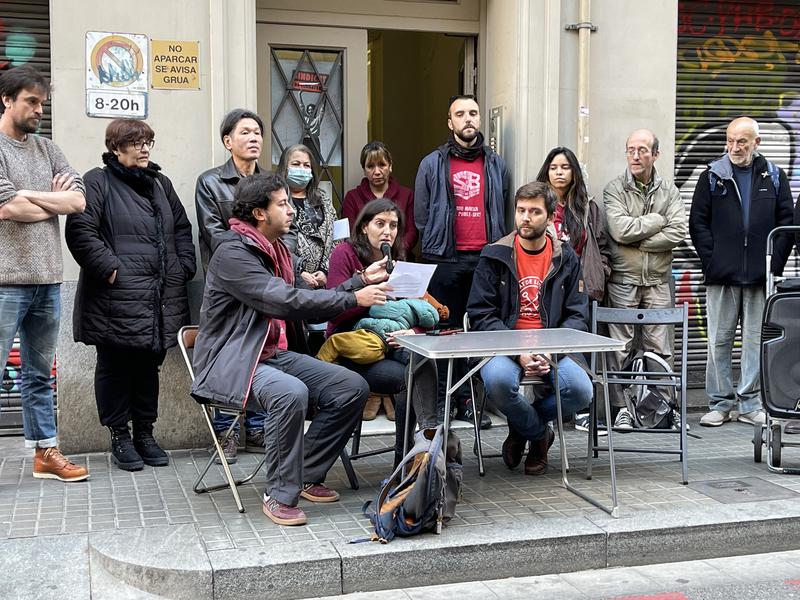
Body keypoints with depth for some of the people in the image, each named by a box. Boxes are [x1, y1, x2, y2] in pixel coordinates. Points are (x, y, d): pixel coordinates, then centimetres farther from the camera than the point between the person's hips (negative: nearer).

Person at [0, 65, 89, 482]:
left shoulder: (47, 150, 15)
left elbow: (78, 201, 3)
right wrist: (55, 202, -1)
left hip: (47, 280, 6)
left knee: (40, 373, 14)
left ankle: (45, 452, 21)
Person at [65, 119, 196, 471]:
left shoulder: (160, 184, 18)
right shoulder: (97, 182, -3)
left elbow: (182, 228, 22)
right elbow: (79, 231, -13)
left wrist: (184, 267, 9)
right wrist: (109, 268, -17)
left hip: (161, 297, 6)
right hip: (117, 298, -6)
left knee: (149, 365, 12)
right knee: (115, 366, 4)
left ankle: (144, 433, 24)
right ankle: (119, 436, 16)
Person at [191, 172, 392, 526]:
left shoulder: (276, 250, 14)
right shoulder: (233, 253, -15)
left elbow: (309, 306, 13)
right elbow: (286, 302, -24)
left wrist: (361, 281, 7)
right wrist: (354, 299, -20)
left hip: (277, 354, 9)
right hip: (233, 363, -9)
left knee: (354, 387, -5)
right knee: (291, 393, -37)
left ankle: (306, 476, 6)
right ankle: (280, 495, -20)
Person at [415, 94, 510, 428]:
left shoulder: (496, 165, 15)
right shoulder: (432, 164, 8)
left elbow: (505, 213, 17)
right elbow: (421, 216, 10)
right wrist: (436, 246, 5)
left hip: (487, 259, 2)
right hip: (446, 260, -2)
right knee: (445, 331, 1)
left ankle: (469, 401, 9)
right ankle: (440, 400, 7)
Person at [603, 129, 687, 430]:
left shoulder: (669, 190, 8)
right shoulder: (615, 189, 1)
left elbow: (678, 233, -6)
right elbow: (619, 229, -15)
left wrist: (637, 241, -11)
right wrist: (658, 220, -7)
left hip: (658, 280, 2)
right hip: (623, 279, -2)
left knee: (661, 347, 5)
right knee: (621, 347, 1)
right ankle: (622, 407, 8)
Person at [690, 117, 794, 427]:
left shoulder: (774, 177, 9)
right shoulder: (712, 176, 6)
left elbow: (787, 222, 8)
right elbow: (697, 222, 4)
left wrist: (775, 263, -3)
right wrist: (711, 261, -6)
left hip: (761, 276, 1)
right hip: (722, 275, -1)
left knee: (757, 341, 4)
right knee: (719, 341, 3)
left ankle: (750, 404, 13)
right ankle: (719, 404, 11)